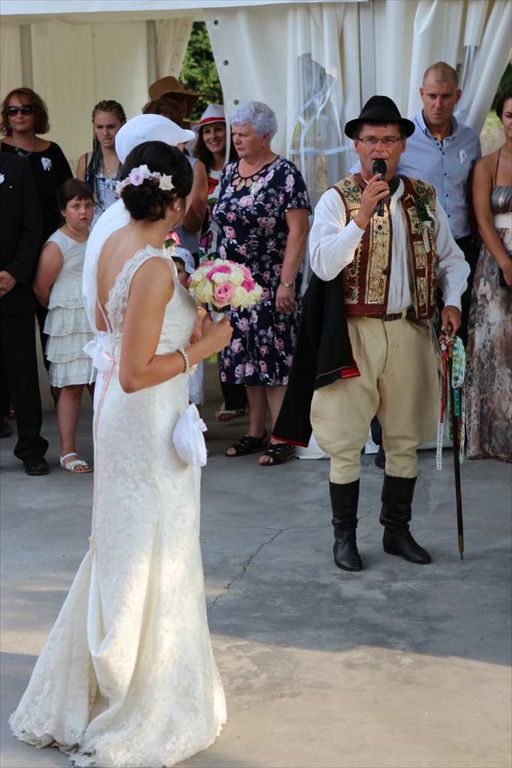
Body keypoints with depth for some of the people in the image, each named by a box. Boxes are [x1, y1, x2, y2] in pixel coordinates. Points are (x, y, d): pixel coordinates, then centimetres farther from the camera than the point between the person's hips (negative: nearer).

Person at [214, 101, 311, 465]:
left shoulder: (284, 174, -10)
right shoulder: (230, 171, 11)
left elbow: (298, 230, -15)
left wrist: (287, 282, -20)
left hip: (271, 282, -7)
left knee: (274, 355, -6)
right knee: (246, 355, 10)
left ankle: (282, 438, 1)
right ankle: (255, 431, 20)